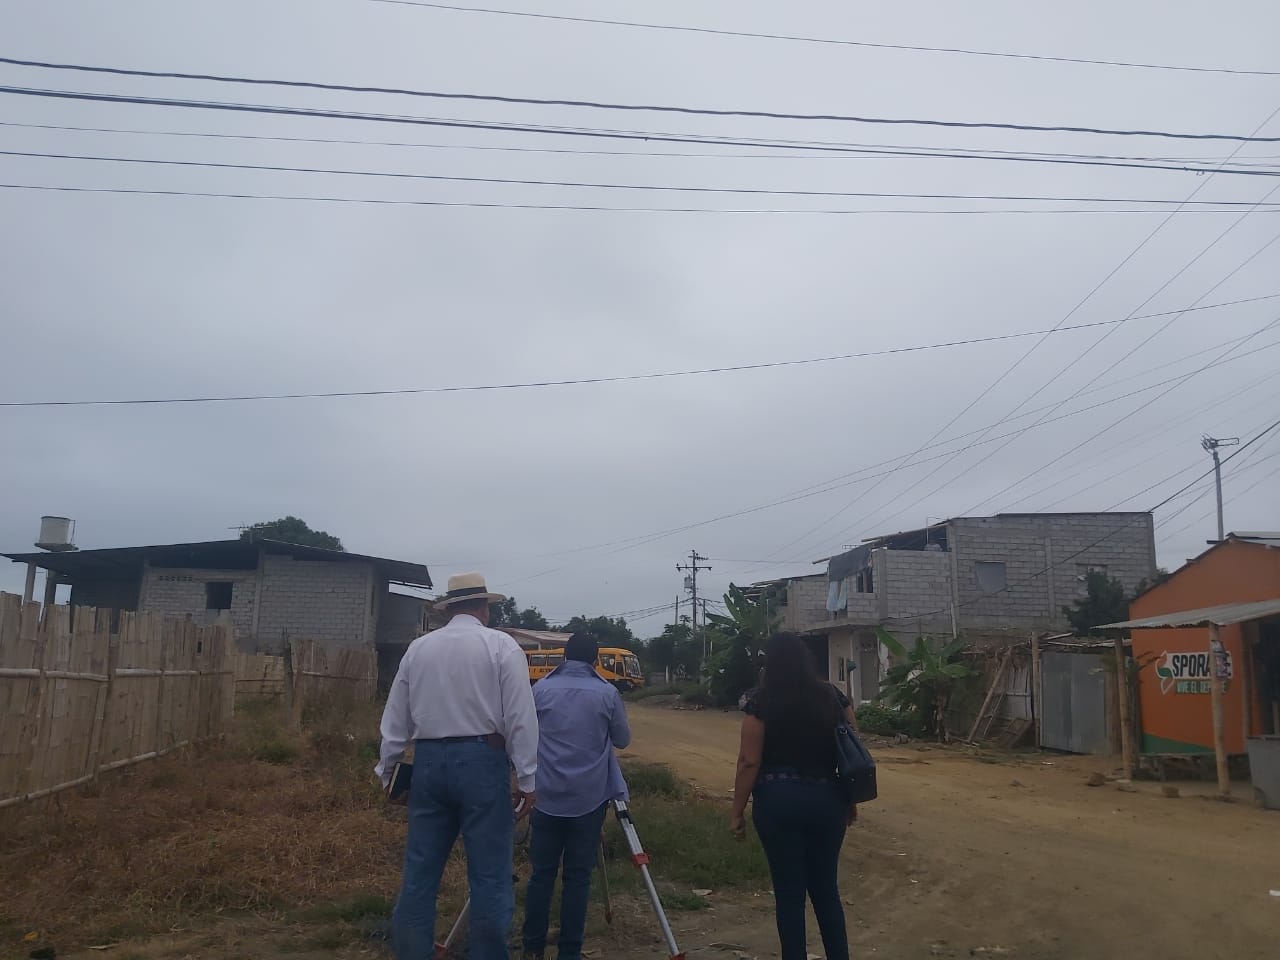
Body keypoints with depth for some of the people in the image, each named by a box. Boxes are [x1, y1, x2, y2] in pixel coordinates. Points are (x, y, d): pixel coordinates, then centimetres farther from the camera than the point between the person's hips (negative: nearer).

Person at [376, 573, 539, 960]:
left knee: (419, 870, 12)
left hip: (428, 761, 5)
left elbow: (395, 718, 13)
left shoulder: (418, 647, 9)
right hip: (481, 761, -4)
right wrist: (526, 779, -4)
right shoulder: (501, 646, -3)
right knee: (490, 874, 2)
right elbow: (520, 717, -8)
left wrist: (386, 768, 24)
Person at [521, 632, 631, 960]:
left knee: (541, 873, 8)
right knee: (578, 877, 4)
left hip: (547, 796, 1)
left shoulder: (541, 689, 0)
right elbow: (622, 739, 8)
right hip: (589, 799, -1)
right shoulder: (607, 693, -4)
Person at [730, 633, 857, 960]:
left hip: (778, 800, -3)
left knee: (789, 890, 8)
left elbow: (749, 762, -10)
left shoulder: (760, 703, -9)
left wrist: (738, 811, -2)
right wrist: (850, 800, 18)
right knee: (826, 887, 17)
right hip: (826, 798, 4)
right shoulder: (834, 697, 1)